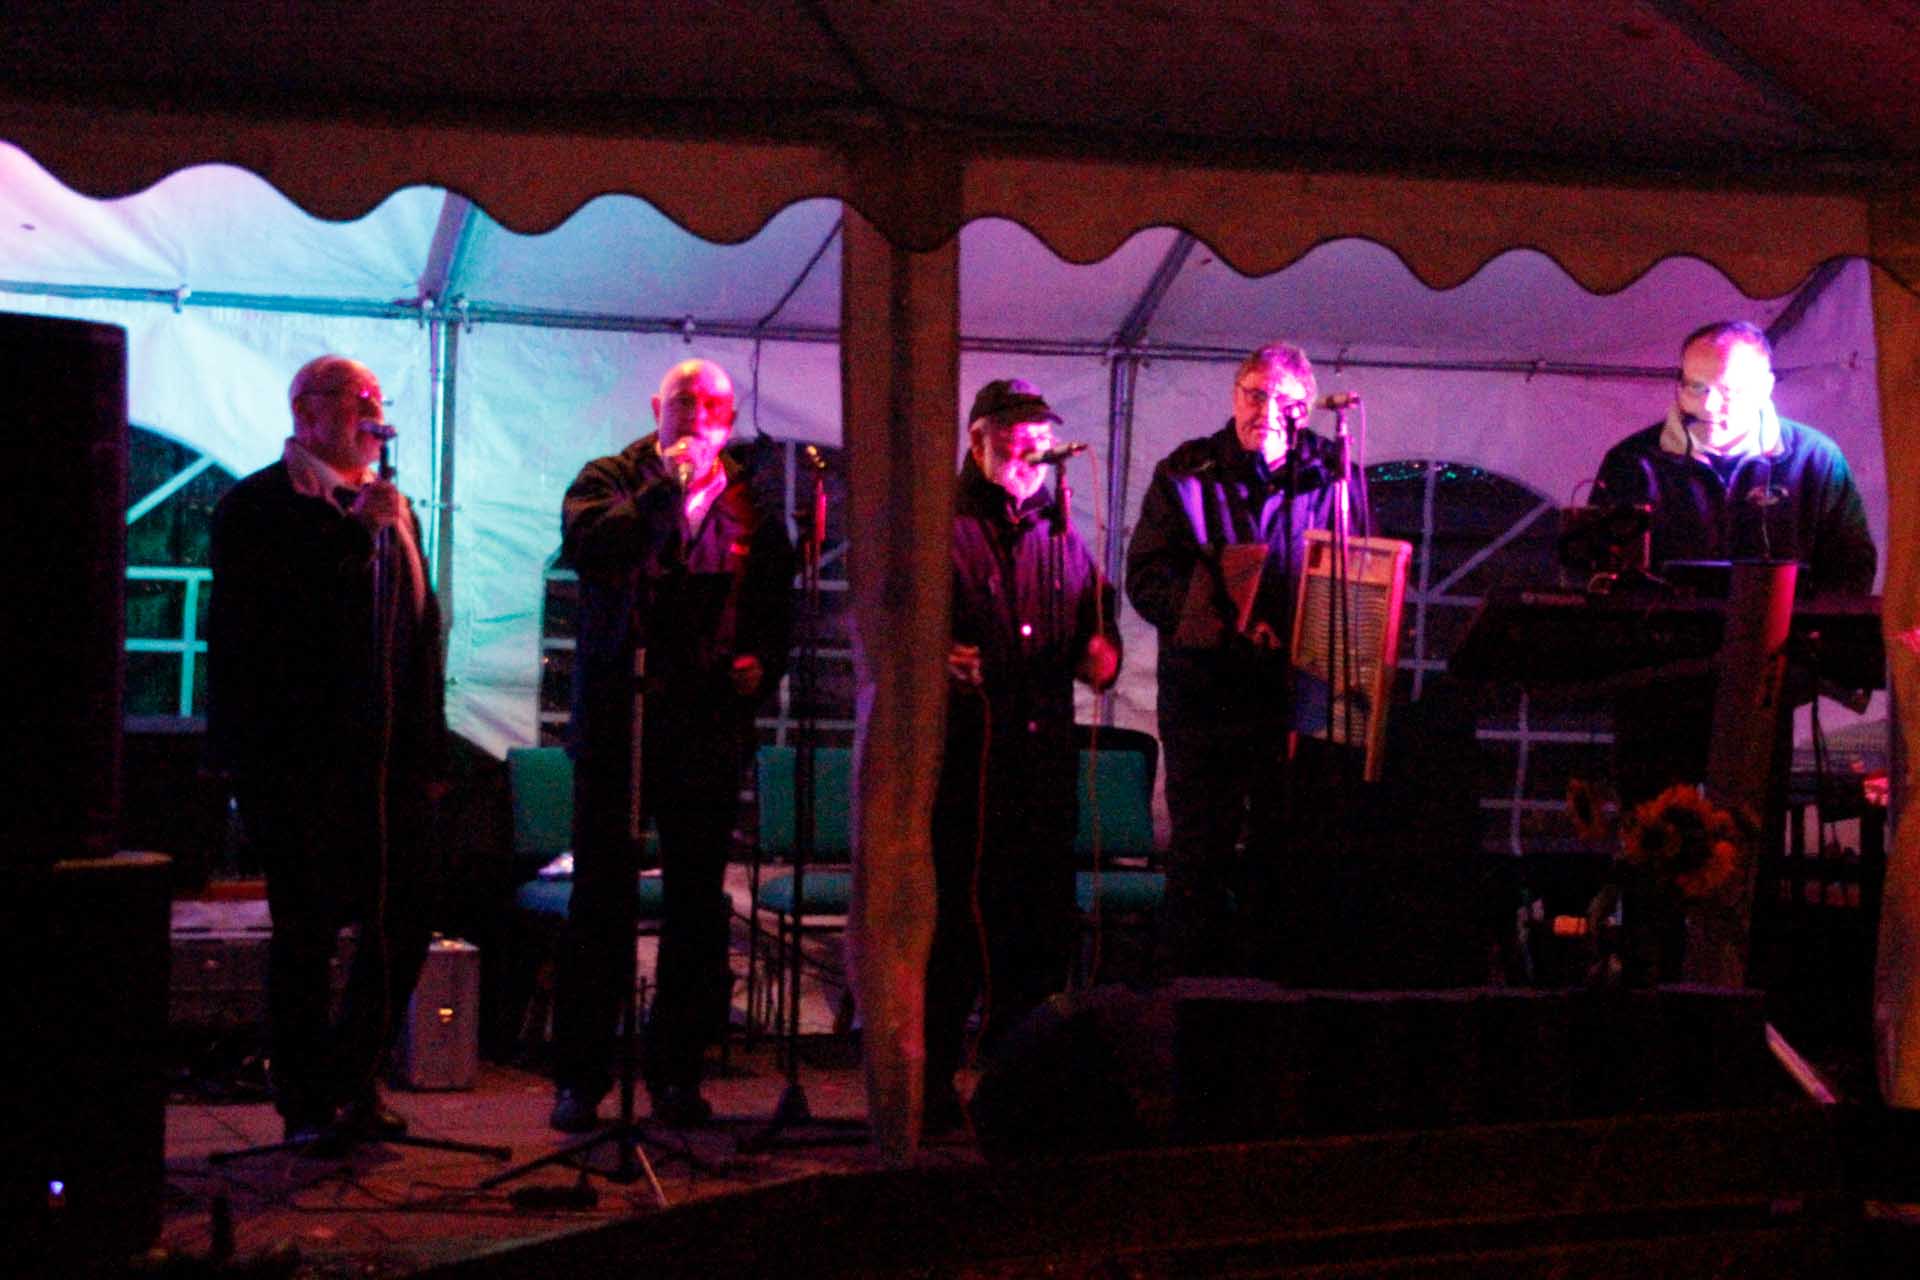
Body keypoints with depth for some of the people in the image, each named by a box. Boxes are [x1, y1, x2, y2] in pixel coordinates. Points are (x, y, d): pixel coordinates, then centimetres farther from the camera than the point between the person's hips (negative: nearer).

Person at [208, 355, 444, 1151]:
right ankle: (308, 1105, 12)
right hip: (300, 757, -6)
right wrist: (352, 531, -18)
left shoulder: (393, 508, 18)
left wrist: (428, 748, 14)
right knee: (307, 929, 1)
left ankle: (353, 1082, 22)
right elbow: (264, 605, -19)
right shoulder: (258, 506, -3)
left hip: (388, 756, 6)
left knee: (403, 923, 5)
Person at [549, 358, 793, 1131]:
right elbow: (582, 543, -14)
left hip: (708, 727, 2)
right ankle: (579, 1077, 6)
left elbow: (776, 606, 17)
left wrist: (762, 663, -2)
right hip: (615, 721, -2)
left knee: (697, 904, 5)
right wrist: (666, 489, -17)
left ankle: (677, 1073, 14)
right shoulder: (612, 480, 7)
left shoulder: (750, 504, 14)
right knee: (601, 899, -1)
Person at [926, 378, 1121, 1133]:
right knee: (952, 919, -4)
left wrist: (1102, 651, 3)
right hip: (960, 754, -5)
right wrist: (938, 657, -21)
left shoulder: (1062, 535, 19)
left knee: (1041, 926, 8)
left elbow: (1096, 620, 25)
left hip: (1045, 756, 5)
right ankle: (932, 1084, 6)